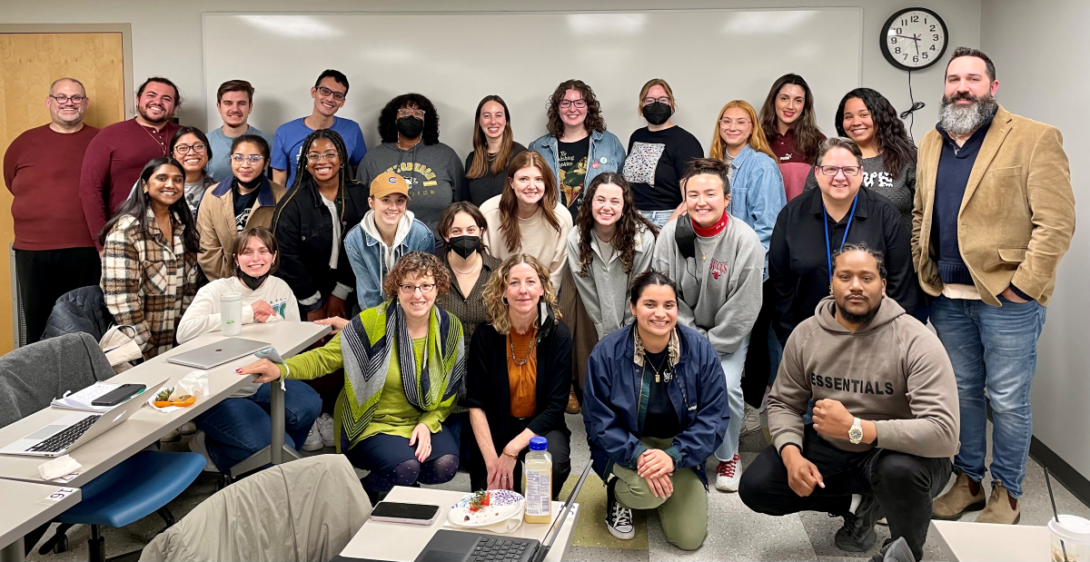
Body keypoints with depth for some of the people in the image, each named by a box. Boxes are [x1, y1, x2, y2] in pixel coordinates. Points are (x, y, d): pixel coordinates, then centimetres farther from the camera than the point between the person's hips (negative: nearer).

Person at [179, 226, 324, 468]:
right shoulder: (217, 290, -9)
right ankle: (211, 447, 7)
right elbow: (184, 332, -27)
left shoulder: (280, 288, 4)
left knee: (309, 405, -24)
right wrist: (247, 312, -25)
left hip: (263, 383, 5)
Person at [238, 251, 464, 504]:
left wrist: (427, 424, -12)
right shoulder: (373, 322, -15)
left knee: (445, 466, -23)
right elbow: (325, 358, -14)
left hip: (422, 420, 4)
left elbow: (448, 391, 5)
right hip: (373, 423, -3)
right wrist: (281, 369, -32)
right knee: (405, 468, -29)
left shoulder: (450, 328, -3)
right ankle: (361, 493, 7)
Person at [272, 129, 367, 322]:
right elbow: (288, 258, -11)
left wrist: (341, 293, -7)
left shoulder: (358, 195, -1)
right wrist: (313, 305, -10)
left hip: (345, 299, 2)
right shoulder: (292, 204, -9)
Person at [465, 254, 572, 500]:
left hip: (541, 426, 0)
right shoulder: (485, 335, -9)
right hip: (495, 428, 1)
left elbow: (556, 405, -12)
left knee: (555, 463, -31)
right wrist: (492, 460, -20)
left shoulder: (558, 334, -11)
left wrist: (511, 450, -20)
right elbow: (475, 404, -8)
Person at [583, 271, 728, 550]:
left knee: (689, 539, -5)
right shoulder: (607, 353, -17)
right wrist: (638, 454, -30)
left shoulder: (700, 350, -15)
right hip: (627, 447, -2)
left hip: (679, 448, 2)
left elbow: (713, 417, -13)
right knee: (647, 491, -33)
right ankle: (618, 493, 5)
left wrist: (673, 456, -27)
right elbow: (599, 421, -14)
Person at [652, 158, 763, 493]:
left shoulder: (746, 242, -17)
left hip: (729, 334, -1)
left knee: (725, 386, -22)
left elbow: (742, 310, -15)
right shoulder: (671, 235, -11)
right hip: (684, 330, 2)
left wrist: (709, 350, -15)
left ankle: (728, 456, 8)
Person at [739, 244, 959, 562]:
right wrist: (792, 454, -20)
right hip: (829, 448, 5)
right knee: (756, 487, -11)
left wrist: (854, 427, -37)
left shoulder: (915, 341, -23)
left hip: (900, 452, -4)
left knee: (899, 470, -39)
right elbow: (783, 404, 1)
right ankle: (858, 504, 13)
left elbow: (944, 433, -30)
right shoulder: (806, 334, -8)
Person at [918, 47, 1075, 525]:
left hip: (1007, 299, -5)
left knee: (1007, 400, 3)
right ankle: (967, 481, 31)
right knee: (962, 393, 16)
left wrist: (1021, 286, -16)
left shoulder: (1034, 139, -7)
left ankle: (1006, 495, 20)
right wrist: (924, 272, 6)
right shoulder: (931, 144, 12)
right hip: (948, 298, 6)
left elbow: (1056, 221, -13)